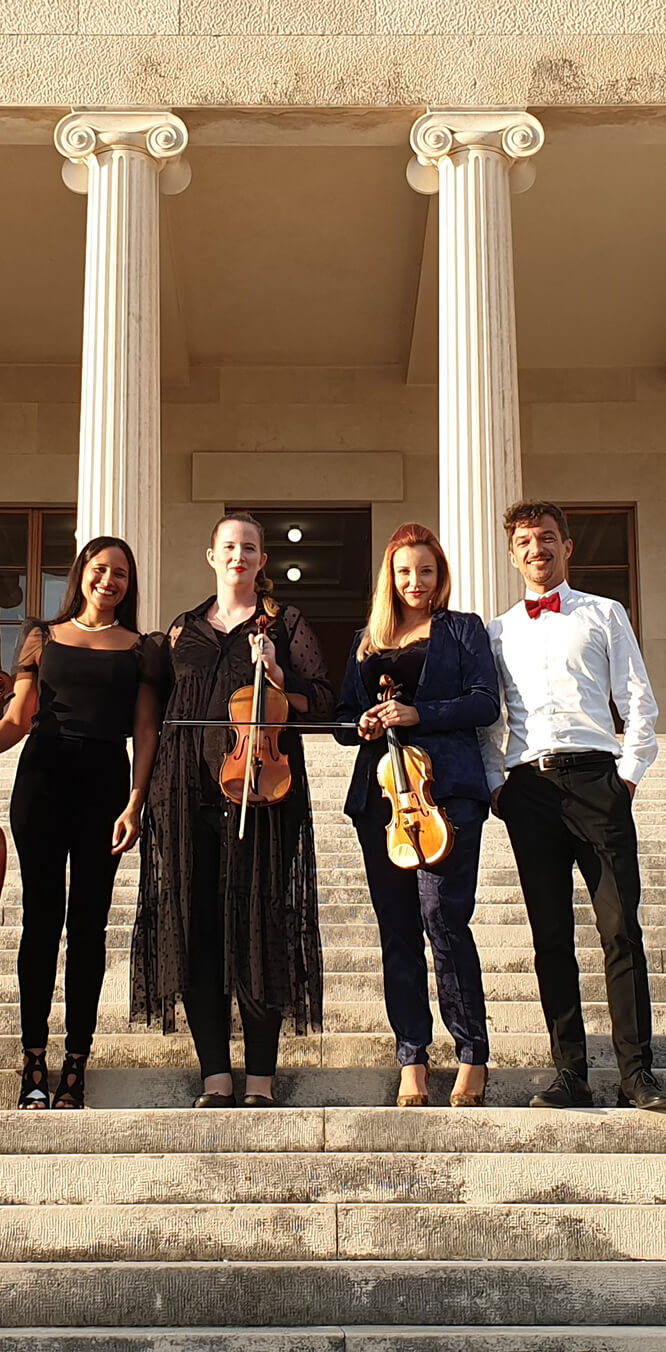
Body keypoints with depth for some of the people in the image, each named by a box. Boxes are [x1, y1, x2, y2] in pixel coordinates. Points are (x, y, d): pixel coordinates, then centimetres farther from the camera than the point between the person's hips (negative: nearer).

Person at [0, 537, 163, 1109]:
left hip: (106, 783, 0)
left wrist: (135, 803, -6)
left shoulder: (141, 648, 11)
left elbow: (146, 732, 5)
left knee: (88, 922, 0)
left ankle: (76, 1064, 6)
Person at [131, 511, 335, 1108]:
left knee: (259, 924, -4)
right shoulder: (185, 629, 20)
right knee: (194, 926, -2)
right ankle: (216, 1076, 6)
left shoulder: (285, 623, 11)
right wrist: (158, 792, 12)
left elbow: (323, 702, 3)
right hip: (192, 792, 3)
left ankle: (260, 1079, 3)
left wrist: (279, 677, -16)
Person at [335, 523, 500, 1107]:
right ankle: (412, 1059, 8)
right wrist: (360, 726, -1)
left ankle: (473, 1056, -2)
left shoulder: (463, 629, 11)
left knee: (443, 918, -13)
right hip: (379, 791, 4)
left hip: (446, 789, -4)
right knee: (397, 930, 2)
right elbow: (345, 715, 22)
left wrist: (417, 714, -12)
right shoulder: (367, 640, 22)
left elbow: (486, 702, 0)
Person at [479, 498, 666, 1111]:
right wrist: (494, 783, 6)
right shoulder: (499, 631, 18)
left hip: (594, 776, -2)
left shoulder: (604, 614, 13)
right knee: (551, 935, 2)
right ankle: (571, 1074, 6)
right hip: (528, 786, 2)